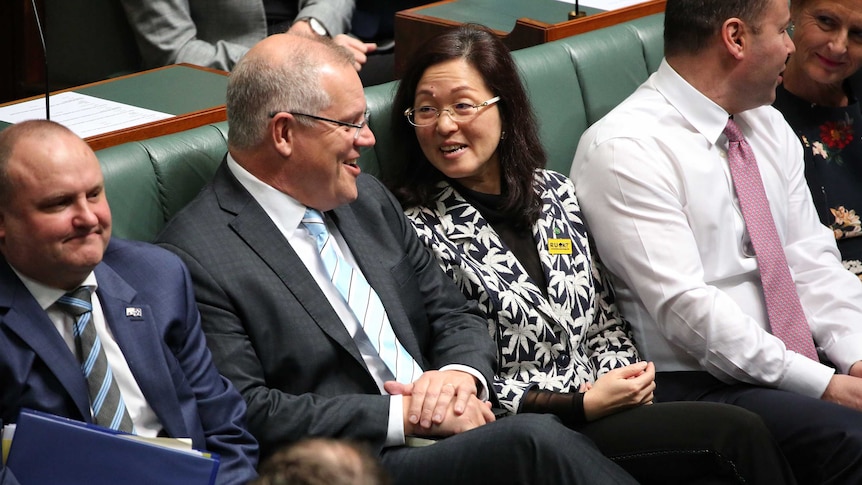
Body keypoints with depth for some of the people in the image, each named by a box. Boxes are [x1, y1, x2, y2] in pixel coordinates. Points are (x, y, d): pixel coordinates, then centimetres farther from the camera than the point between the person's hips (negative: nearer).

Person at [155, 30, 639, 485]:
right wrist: (404, 415, -15)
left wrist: (462, 374, -4)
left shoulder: (368, 198, 17)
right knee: (537, 442, -30)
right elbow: (246, 416, -14)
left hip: (453, 433, 7)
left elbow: (455, 315, 21)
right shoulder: (196, 257, -8)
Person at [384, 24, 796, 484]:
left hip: (601, 407, 6)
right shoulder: (417, 229, -7)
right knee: (739, 434, -22)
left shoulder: (557, 193, 12)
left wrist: (618, 373, -3)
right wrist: (582, 403, -14)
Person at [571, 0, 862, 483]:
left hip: (801, 358, 7)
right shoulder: (624, 149, -12)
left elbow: (811, 258, 11)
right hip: (693, 385, -7)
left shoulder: (768, 126, 14)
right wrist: (823, 386, -19)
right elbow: (683, 307, -18)